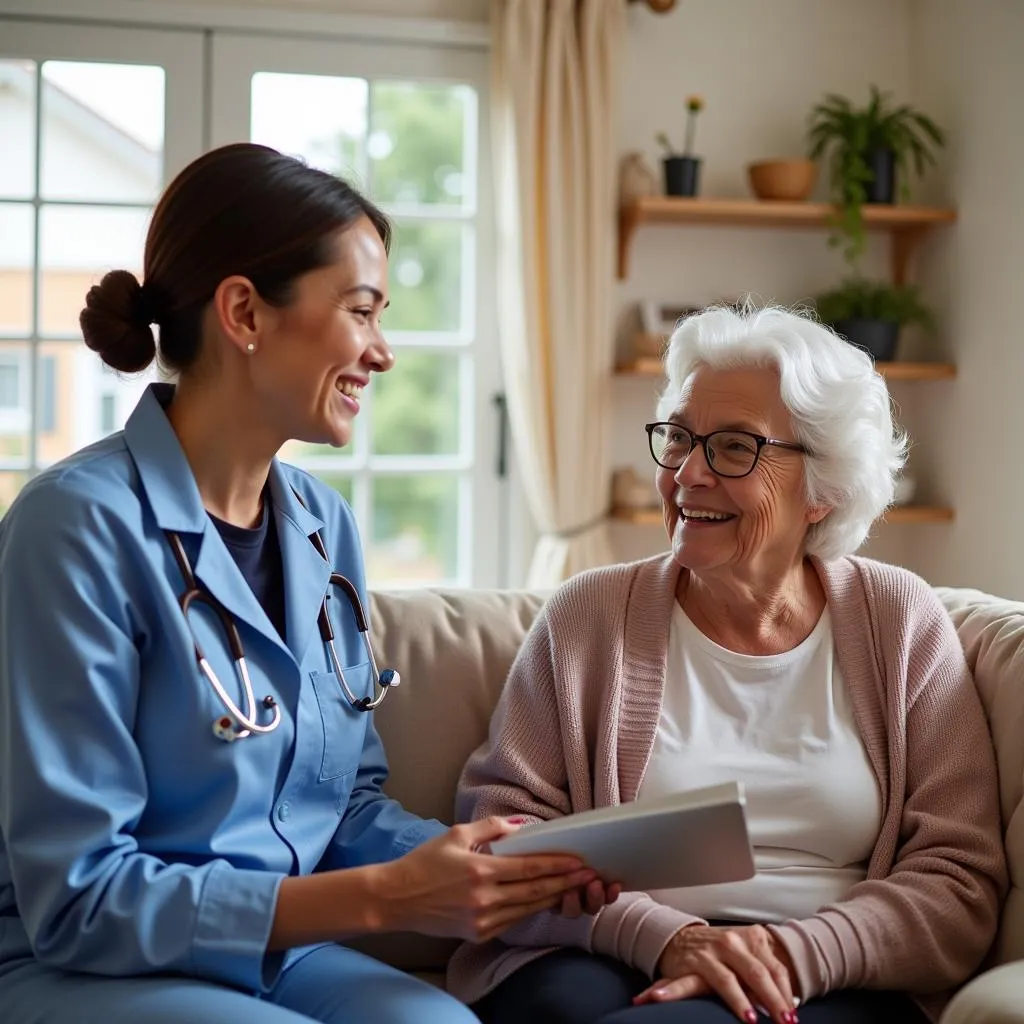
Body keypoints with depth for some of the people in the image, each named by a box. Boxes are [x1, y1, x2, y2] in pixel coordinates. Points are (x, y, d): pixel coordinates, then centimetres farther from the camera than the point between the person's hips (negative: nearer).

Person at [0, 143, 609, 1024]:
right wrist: (382, 899, -23)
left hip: (277, 953, 6)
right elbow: (79, 897, -19)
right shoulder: (84, 525, -17)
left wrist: (512, 865, -8)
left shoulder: (324, 525, 5)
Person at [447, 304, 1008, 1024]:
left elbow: (959, 879, 2)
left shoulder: (903, 623, 9)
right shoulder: (590, 615, 8)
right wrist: (663, 935, -15)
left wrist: (793, 954, -15)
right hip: (608, 962, 1)